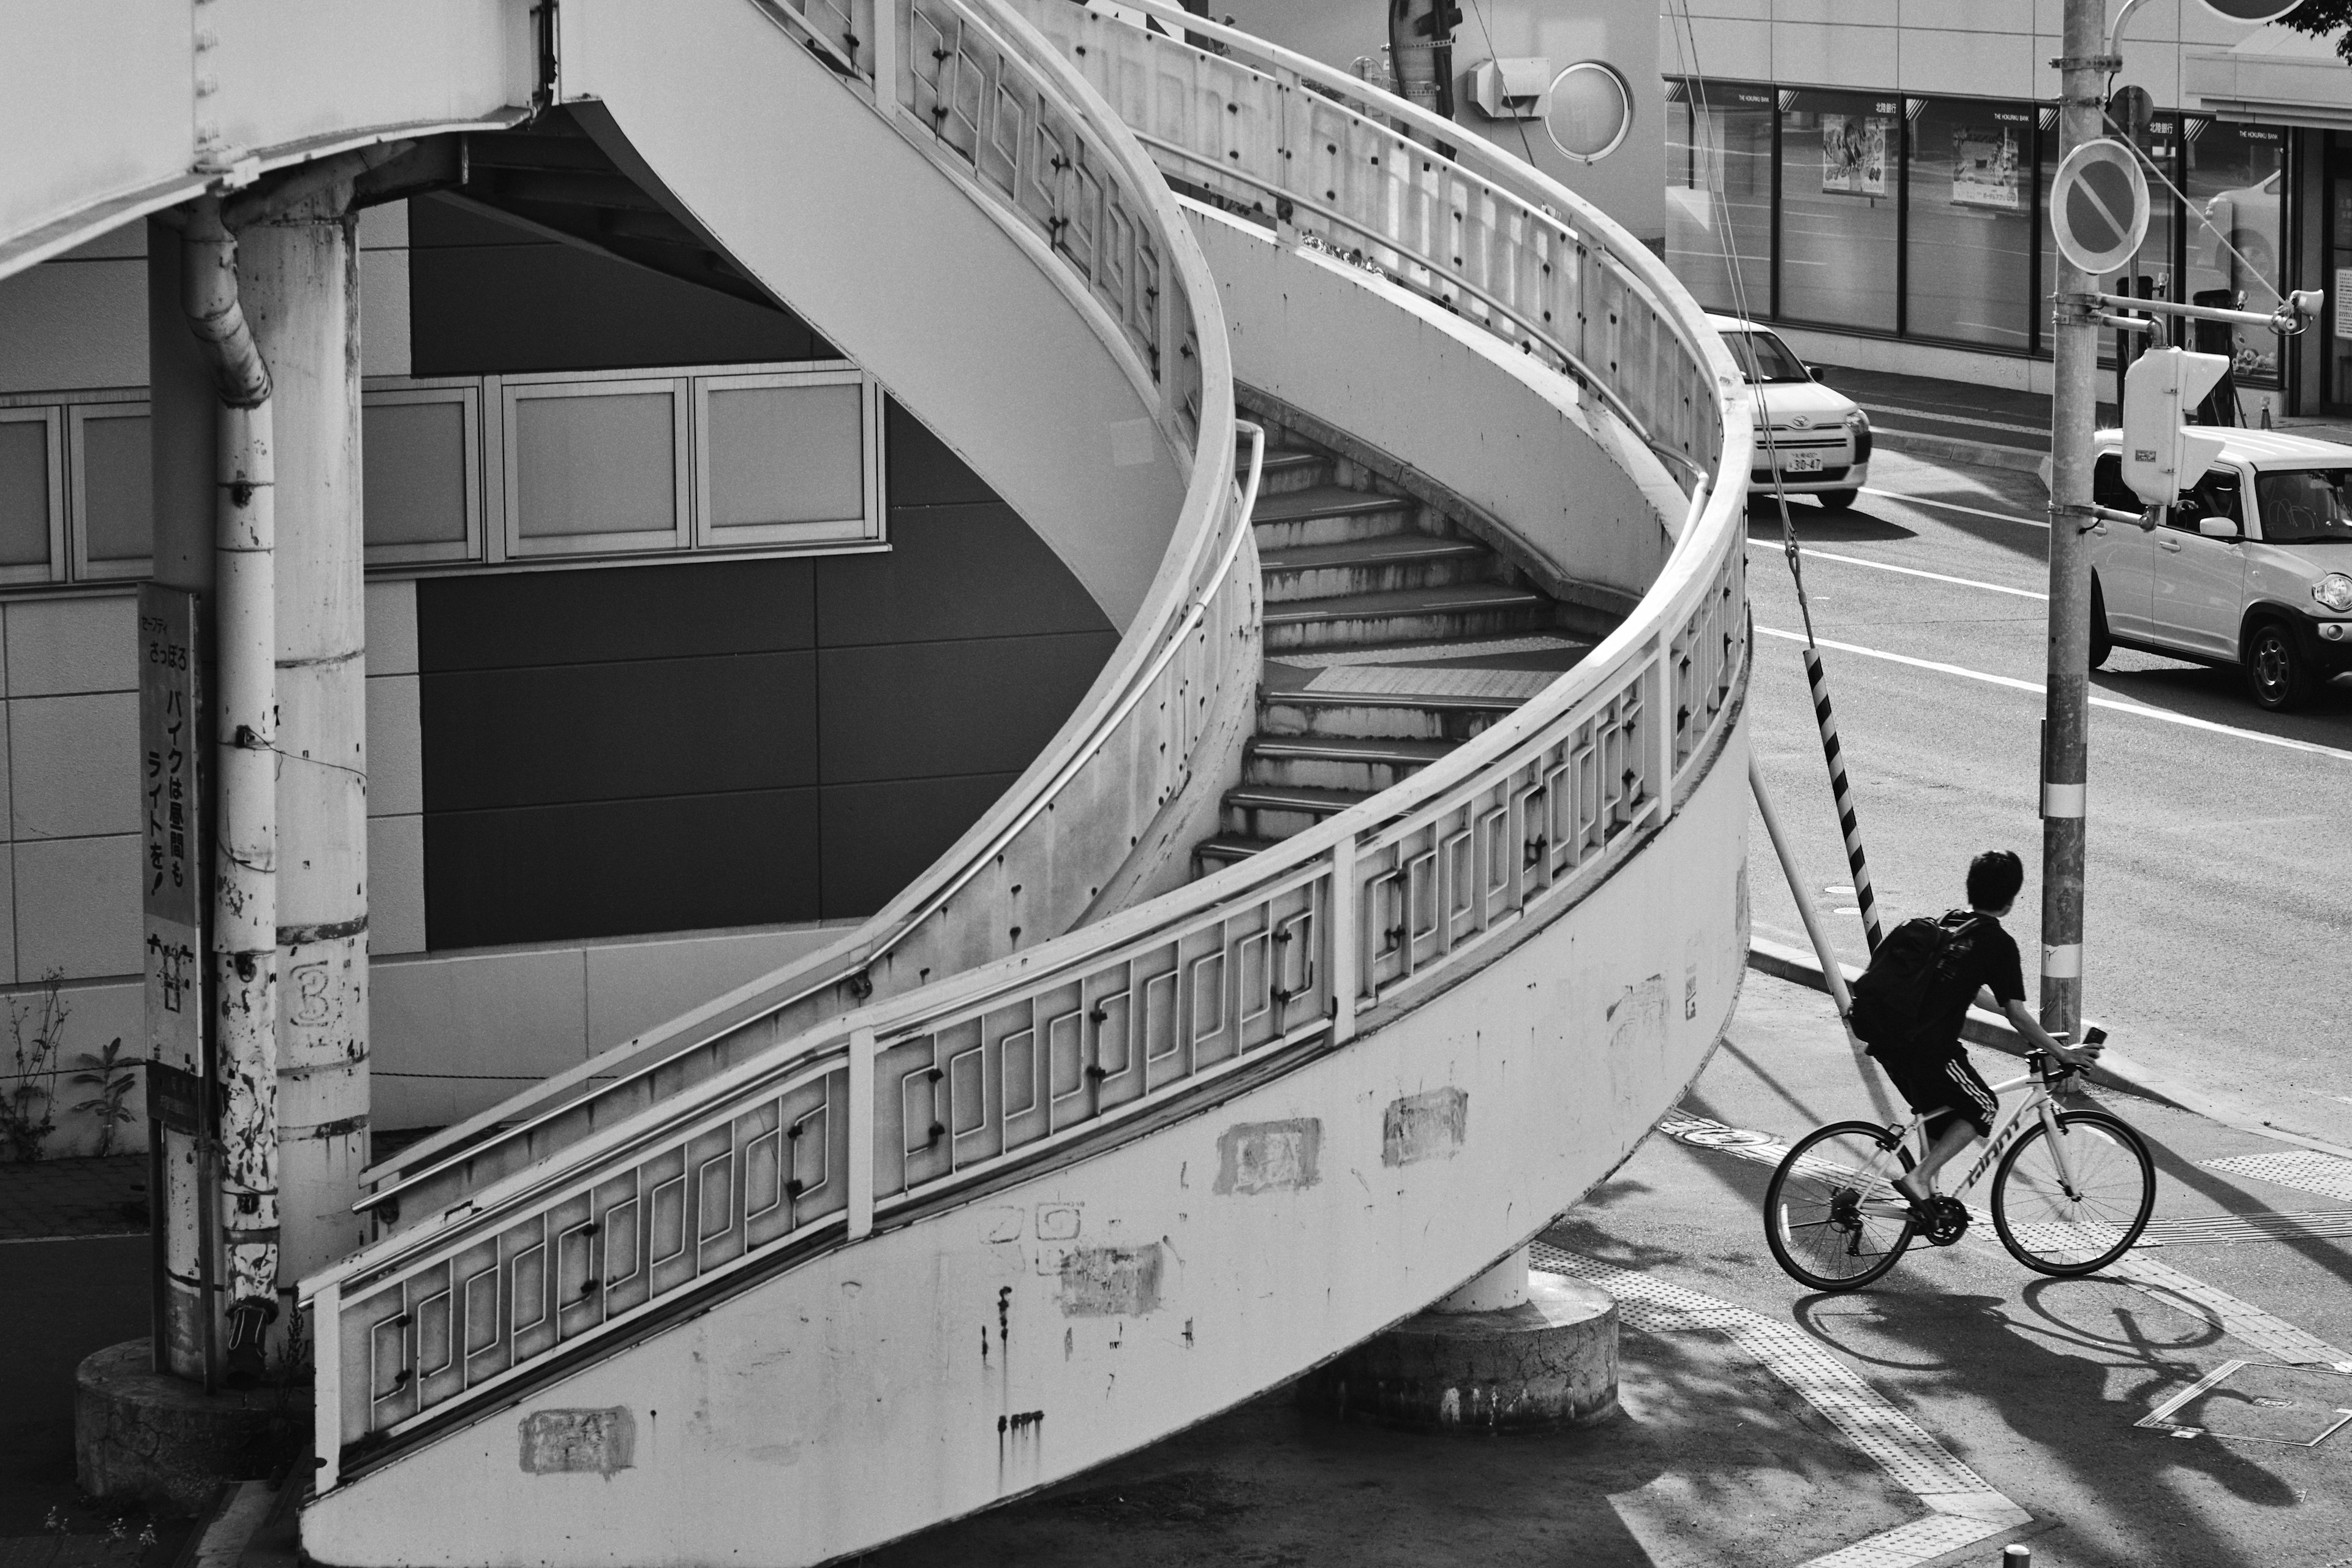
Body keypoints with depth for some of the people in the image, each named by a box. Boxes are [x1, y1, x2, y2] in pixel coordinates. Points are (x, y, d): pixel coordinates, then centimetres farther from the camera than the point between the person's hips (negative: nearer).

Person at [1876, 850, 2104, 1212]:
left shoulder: (1947, 922, 18)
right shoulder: (1999, 943, -4)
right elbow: (2017, 1016, -7)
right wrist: (2063, 1053, 2)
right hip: (1928, 1046, -7)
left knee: (1941, 1110, 25)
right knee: (1981, 1109, 11)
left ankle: (1928, 1194, 25)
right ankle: (1919, 1177, -1)